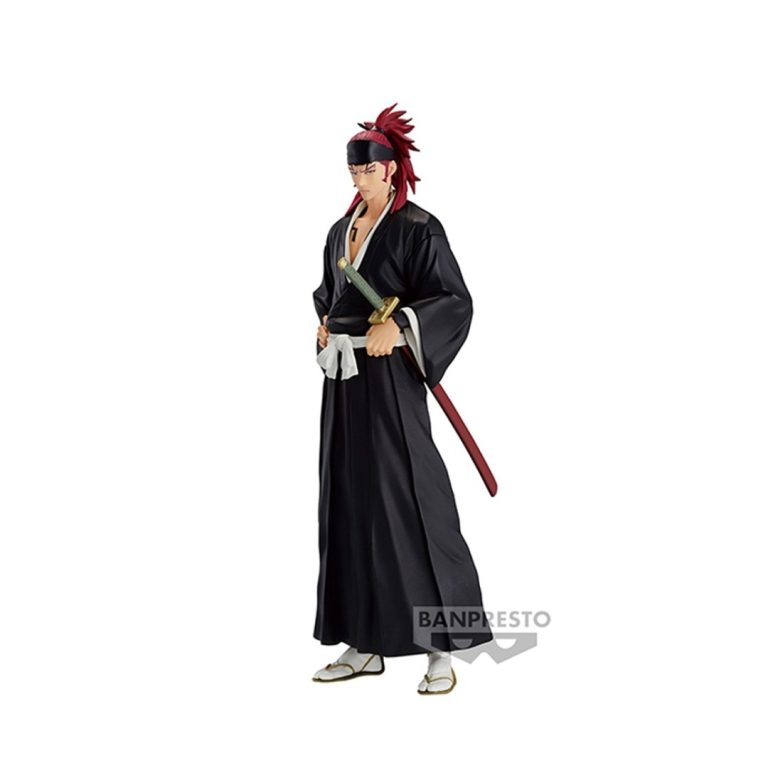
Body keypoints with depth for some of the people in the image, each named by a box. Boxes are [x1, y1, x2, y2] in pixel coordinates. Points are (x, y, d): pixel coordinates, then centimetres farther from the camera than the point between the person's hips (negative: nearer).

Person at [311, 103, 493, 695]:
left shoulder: (417, 228, -7)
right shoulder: (342, 230, 15)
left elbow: (456, 301, -14)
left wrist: (398, 326, -26)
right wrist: (326, 325, 9)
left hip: (390, 379, -7)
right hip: (343, 379, 8)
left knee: (409, 503, -8)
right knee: (350, 505, 8)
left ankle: (443, 649, 2)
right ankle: (365, 644, 18)